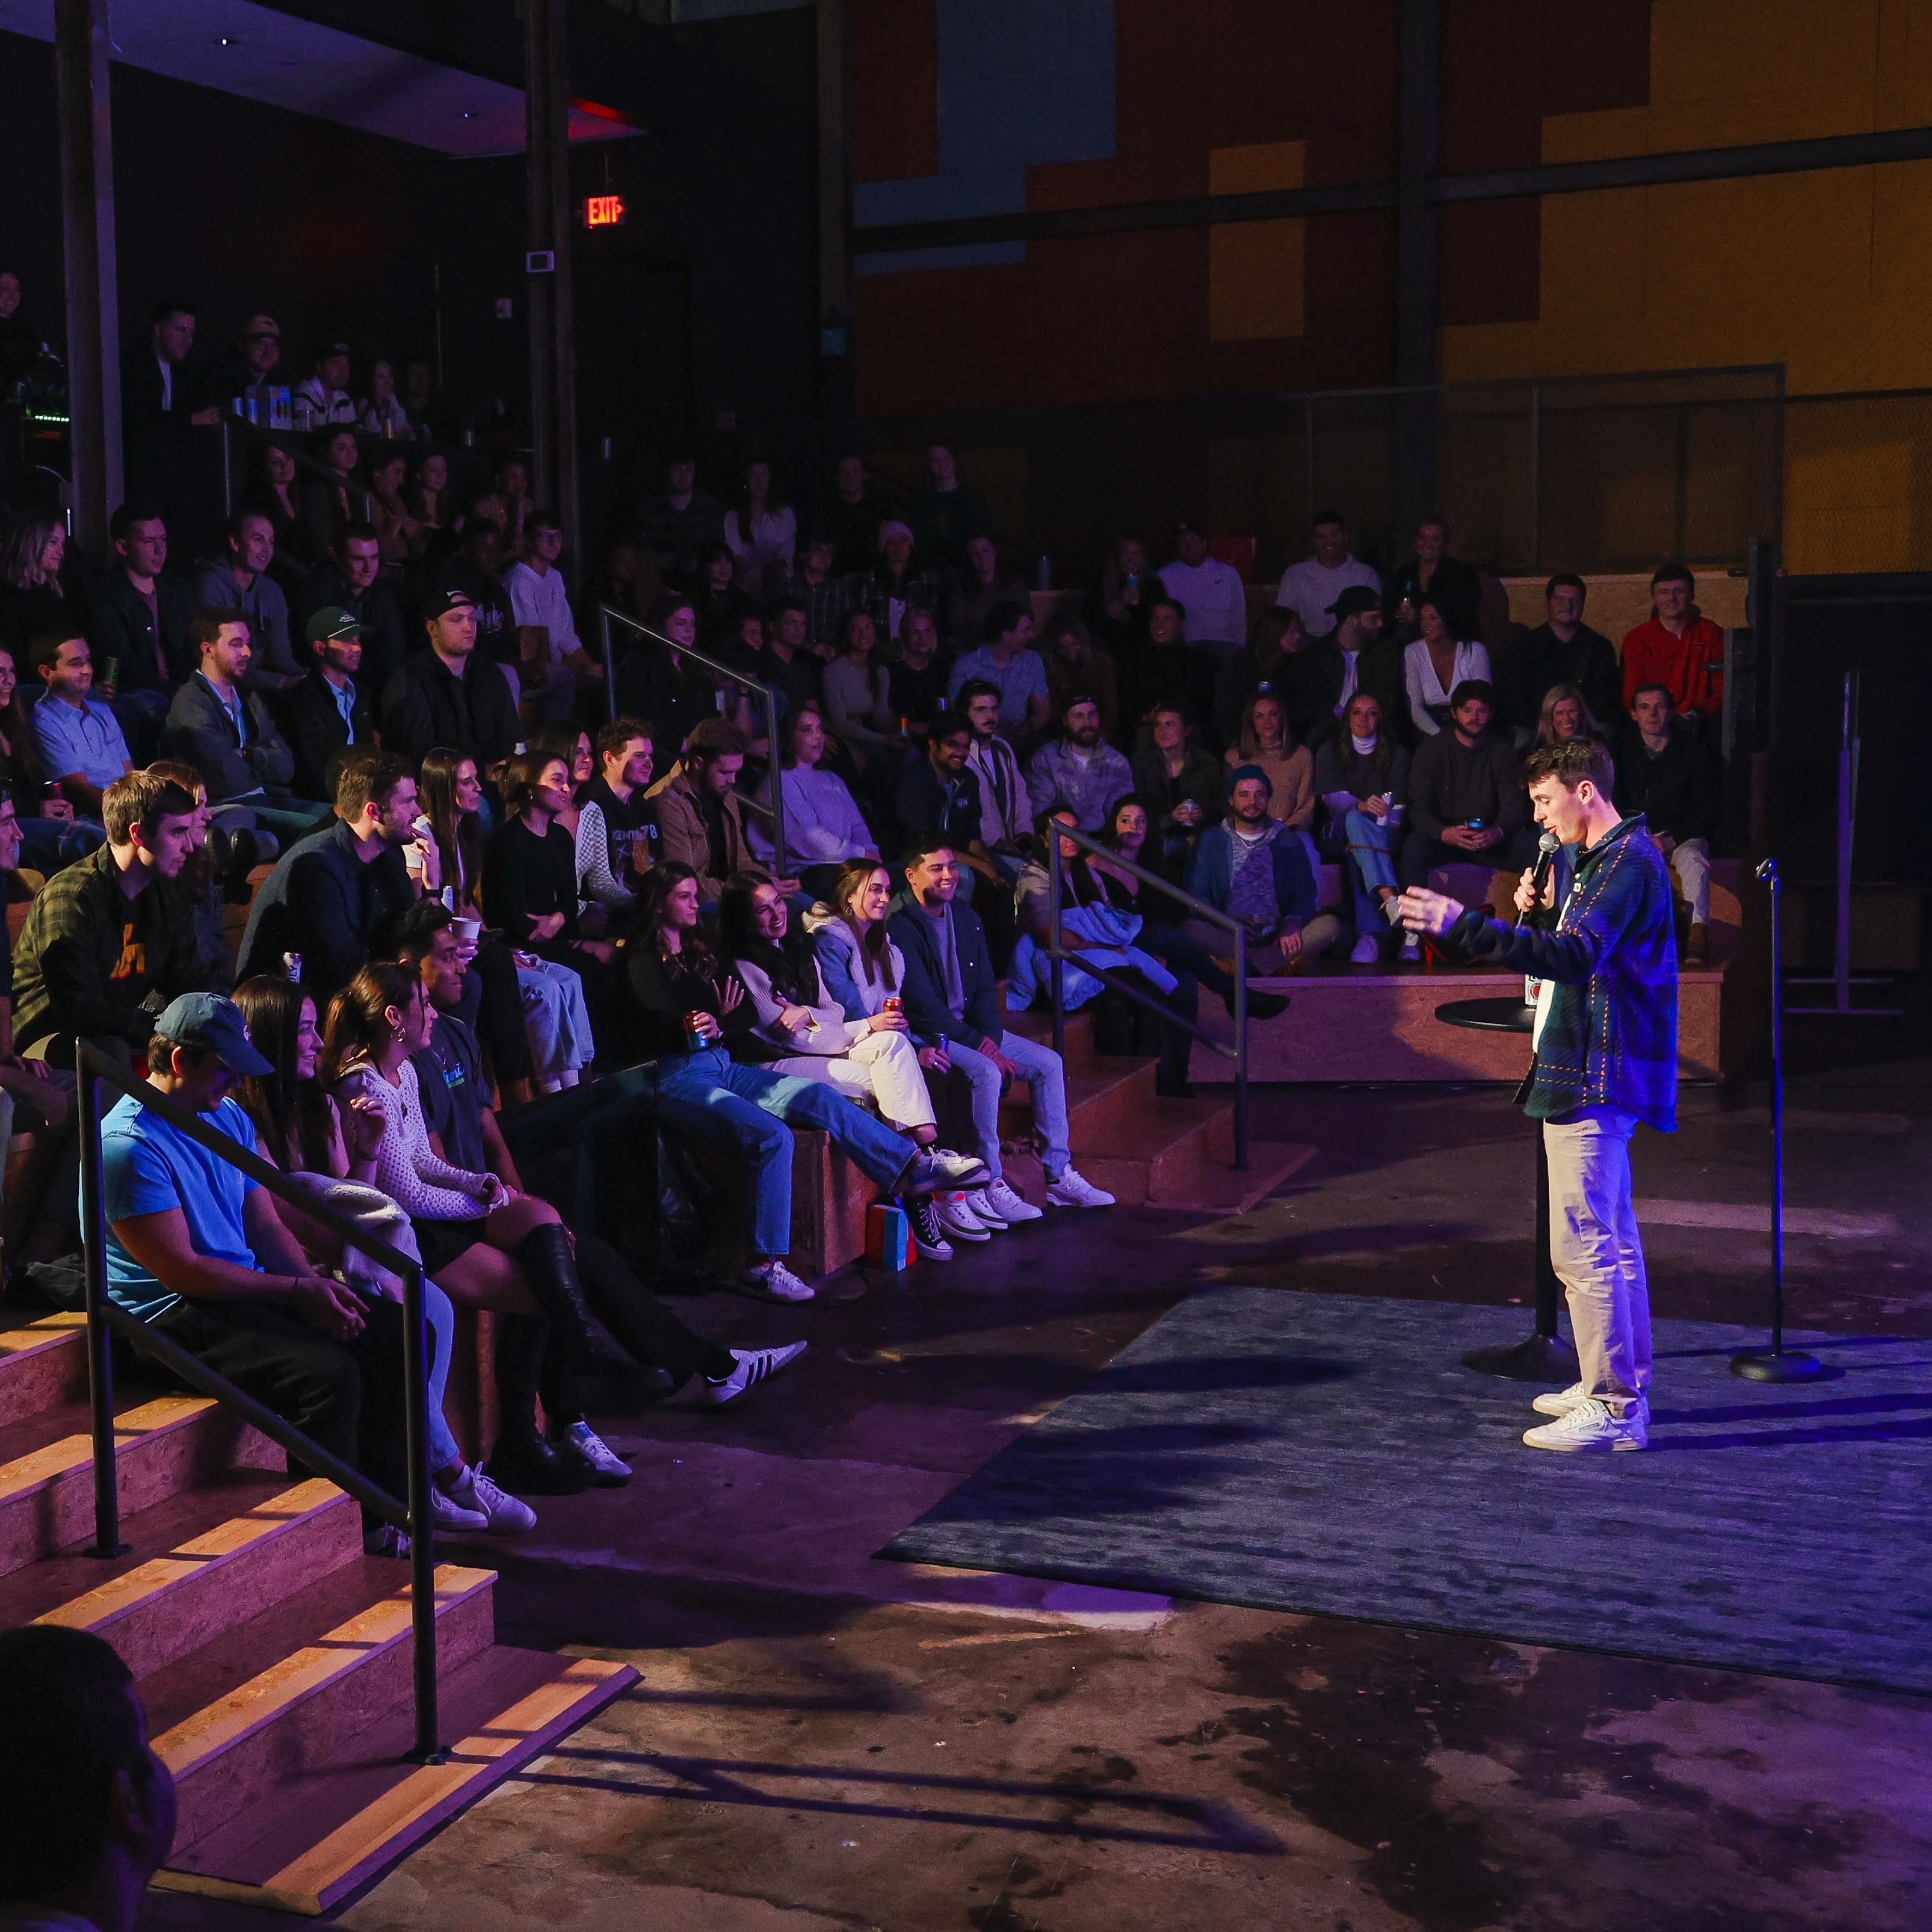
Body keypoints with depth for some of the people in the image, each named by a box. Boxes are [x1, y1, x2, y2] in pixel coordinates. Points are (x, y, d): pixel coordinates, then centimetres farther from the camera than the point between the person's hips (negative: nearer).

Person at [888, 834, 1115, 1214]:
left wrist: (991, 1038, -6)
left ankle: (1059, 1176, 4)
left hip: (969, 1027, 9)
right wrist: (979, 1045, -19)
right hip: (924, 1033, -8)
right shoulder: (900, 926, -16)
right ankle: (990, 1187, -23)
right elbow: (921, 1004, -19)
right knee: (986, 1071, -32)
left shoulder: (965, 918, 10)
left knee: (1048, 1063, 0)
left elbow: (986, 987, 12)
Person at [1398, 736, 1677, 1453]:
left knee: (1582, 1246, -9)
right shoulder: (1601, 860, 18)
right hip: (1594, 1078, 11)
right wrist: (1541, 912, 3)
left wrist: (1462, 926, -39)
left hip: (1593, 1080, -11)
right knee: (1612, 1239, 17)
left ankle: (1612, 1409, -4)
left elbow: (1576, 955, -32)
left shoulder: (1629, 862, -17)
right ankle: (1620, 1388, 27)